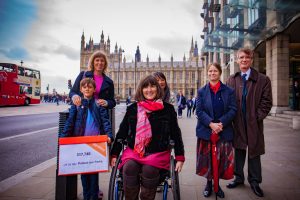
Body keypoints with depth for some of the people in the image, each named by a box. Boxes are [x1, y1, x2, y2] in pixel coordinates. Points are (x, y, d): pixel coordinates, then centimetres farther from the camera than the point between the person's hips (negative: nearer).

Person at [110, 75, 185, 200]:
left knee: (149, 169, -29)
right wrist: (114, 154, 8)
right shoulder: (132, 109, 7)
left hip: (158, 152, -1)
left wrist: (180, 157, 1)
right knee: (129, 167, -28)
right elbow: (121, 133, 11)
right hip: (133, 151, 2)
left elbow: (176, 134, 6)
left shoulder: (167, 109, 4)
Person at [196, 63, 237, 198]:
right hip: (206, 131, 0)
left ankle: (217, 184, 27)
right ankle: (208, 183, 27)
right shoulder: (202, 91, 4)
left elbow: (233, 110, -3)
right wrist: (211, 124, -18)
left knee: (221, 160, 7)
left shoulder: (229, 91, 3)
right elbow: (199, 111, -4)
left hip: (224, 131, 0)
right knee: (207, 160, 8)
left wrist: (221, 123, -17)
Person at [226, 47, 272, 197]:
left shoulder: (263, 80, -1)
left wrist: (257, 117, -9)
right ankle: (239, 177, 29)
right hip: (237, 123, 2)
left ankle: (254, 181, 25)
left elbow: (267, 101, -2)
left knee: (254, 152, 9)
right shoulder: (231, 80, 5)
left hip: (254, 123, -1)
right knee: (239, 150, 13)